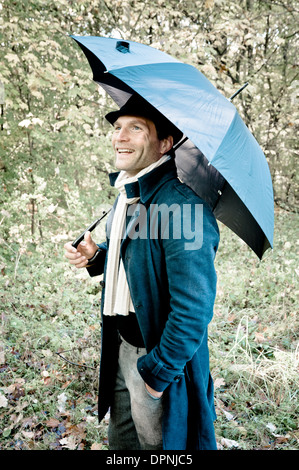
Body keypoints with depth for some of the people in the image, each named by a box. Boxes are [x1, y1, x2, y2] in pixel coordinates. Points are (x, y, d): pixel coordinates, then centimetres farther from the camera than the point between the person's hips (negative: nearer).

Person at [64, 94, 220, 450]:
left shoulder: (182, 204, -26)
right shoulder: (126, 193, 5)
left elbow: (194, 307, -27)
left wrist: (159, 371, -18)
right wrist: (95, 257, 0)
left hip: (159, 356, -8)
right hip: (121, 348, 8)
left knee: (156, 443, 16)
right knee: (121, 441, 26)